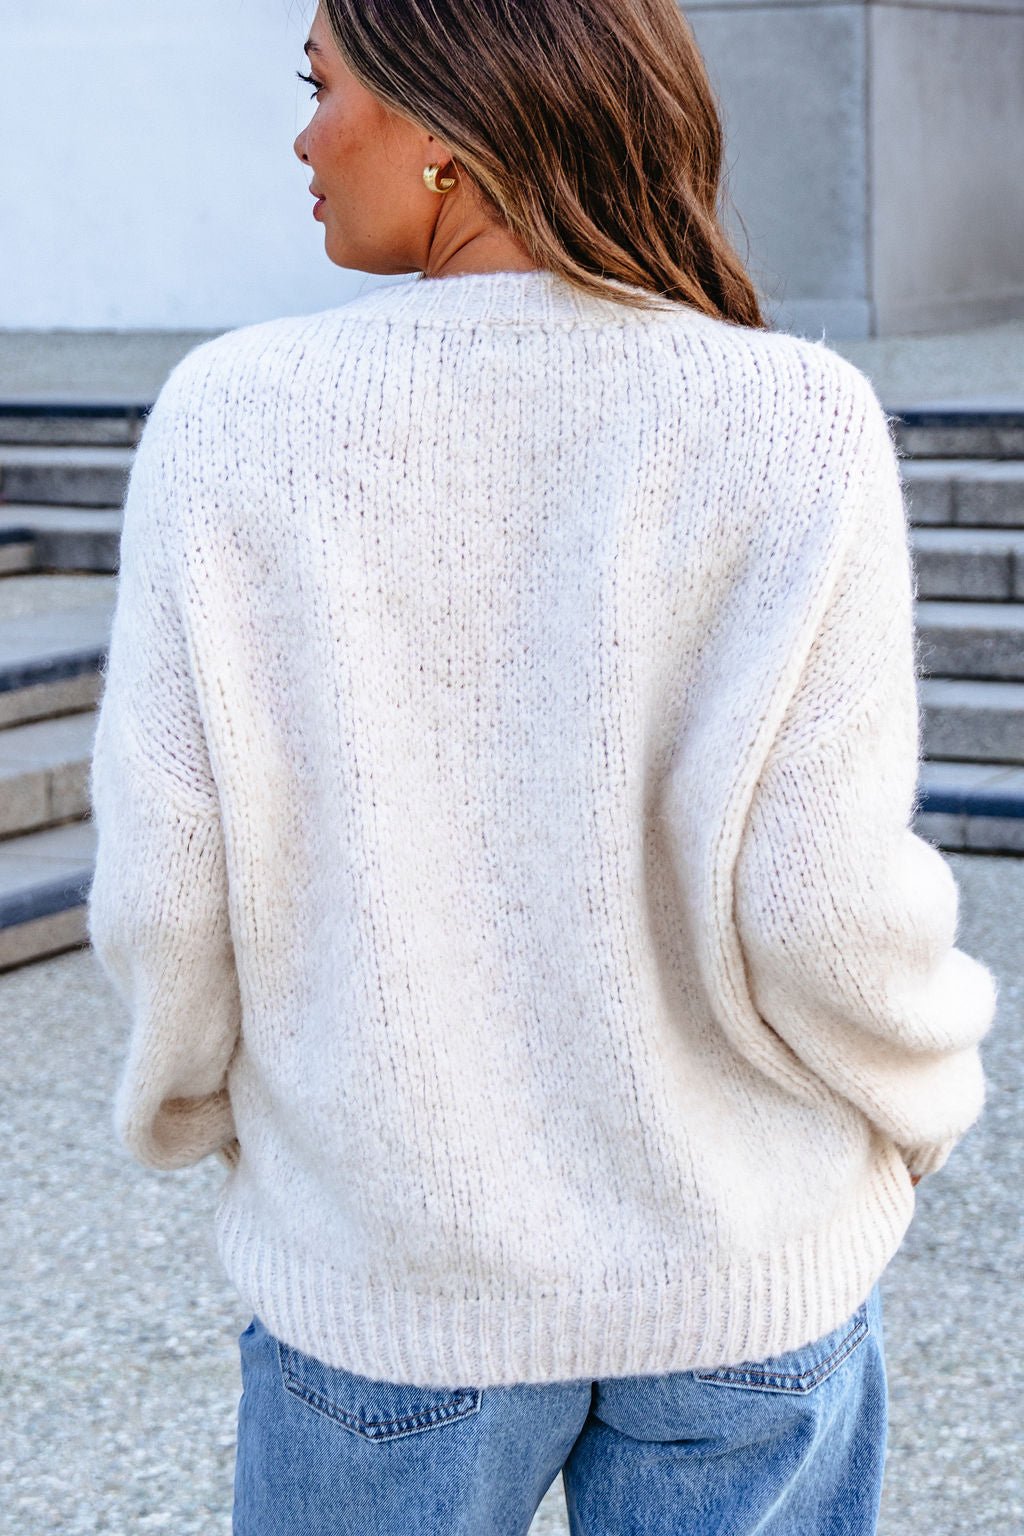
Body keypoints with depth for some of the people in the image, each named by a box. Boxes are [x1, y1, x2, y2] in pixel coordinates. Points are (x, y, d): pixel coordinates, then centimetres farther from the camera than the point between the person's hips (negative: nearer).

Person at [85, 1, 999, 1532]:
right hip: (748, 1287, 0)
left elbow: (171, 885, -11)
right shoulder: (795, 428, -15)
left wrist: (195, 1093, 10)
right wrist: (918, 1099, 4)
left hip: (390, 1286, 0)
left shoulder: (235, 418, -13)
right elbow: (814, 902, -17)